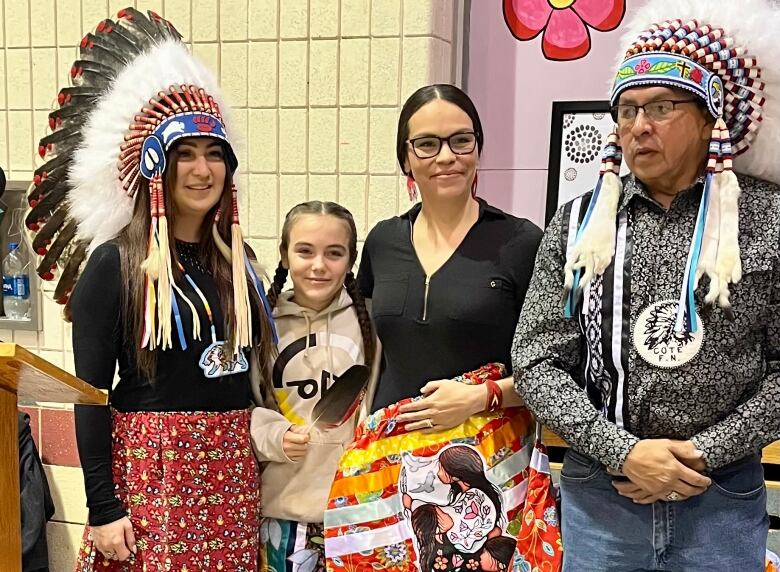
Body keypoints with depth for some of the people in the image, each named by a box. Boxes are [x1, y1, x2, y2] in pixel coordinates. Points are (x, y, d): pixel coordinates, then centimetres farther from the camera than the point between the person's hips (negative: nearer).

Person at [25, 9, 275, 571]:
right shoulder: (113, 264, -7)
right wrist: (102, 509, -11)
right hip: (149, 468, -4)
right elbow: (91, 394, -8)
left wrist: (264, 459, 13)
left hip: (233, 472, 5)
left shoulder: (238, 261, 7)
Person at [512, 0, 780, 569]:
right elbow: (537, 363, -3)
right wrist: (622, 451, -13)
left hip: (724, 498, -1)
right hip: (597, 493, 1)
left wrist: (703, 452, -12)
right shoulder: (579, 222, -1)